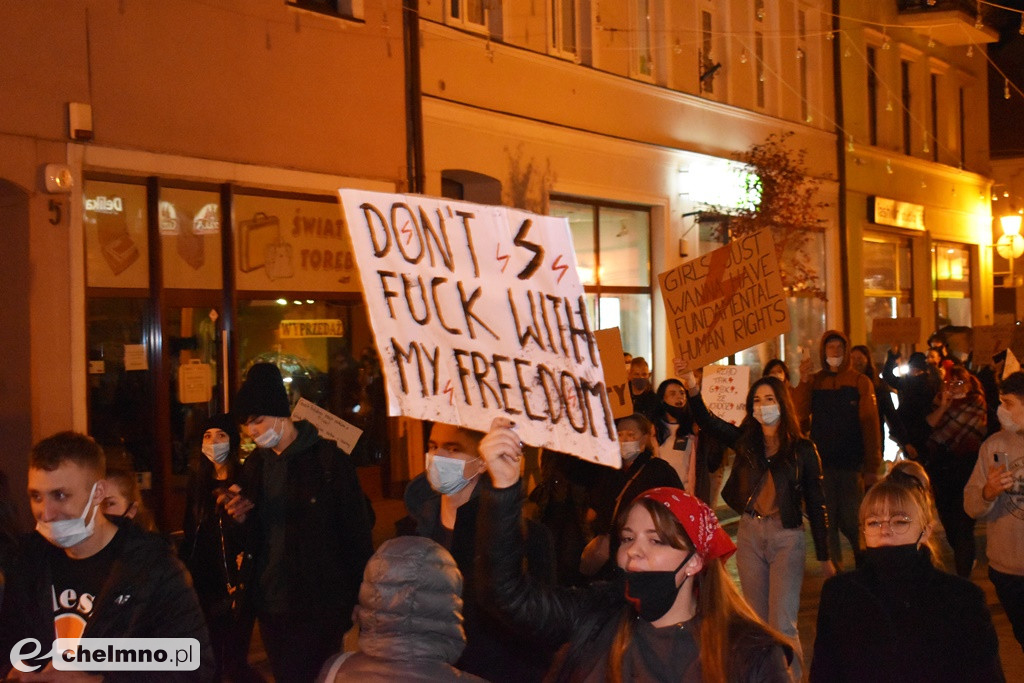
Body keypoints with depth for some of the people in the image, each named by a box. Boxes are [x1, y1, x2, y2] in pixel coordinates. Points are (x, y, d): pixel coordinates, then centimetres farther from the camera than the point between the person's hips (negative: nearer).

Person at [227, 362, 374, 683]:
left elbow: (357, 532, -9)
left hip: (318, 606, -6)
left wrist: (360, 602, -9)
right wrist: (241, 518, -6)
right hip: (270, 604, 6)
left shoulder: (328, 459, -11)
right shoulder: (256, 464, 8)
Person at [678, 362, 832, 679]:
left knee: (782, 624, -7)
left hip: (786, 537, -4)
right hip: (749, 533, 4)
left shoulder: (802, 449, -4)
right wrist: (692, 388, -29)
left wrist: (824, 557, 0)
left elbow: (816, 504, -1)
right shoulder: (745, 440, 4)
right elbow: (706, 420, -9)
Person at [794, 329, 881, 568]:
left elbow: (870, 424, -2)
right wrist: (803, 381, -14)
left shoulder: (860, 382, 2)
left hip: (851, 463, -2)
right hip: (822, 462, 2)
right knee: (827, 520, 5)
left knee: (851, 520, -2)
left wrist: (872, 466, -8)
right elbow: (798, 414, -5)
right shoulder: (813, 382, 9)